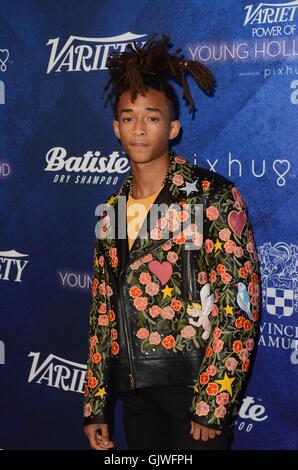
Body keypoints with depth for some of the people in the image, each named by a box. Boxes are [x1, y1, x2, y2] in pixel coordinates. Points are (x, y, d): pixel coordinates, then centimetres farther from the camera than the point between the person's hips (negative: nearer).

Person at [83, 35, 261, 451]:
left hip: (194, 384, -5)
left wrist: (210, 407, -16)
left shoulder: (212, 196, -7)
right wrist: (95, 406, 11)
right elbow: (103, 312, 13)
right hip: (135, 389, 5)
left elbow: (239, 306, -13)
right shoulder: (112, 211, 10)